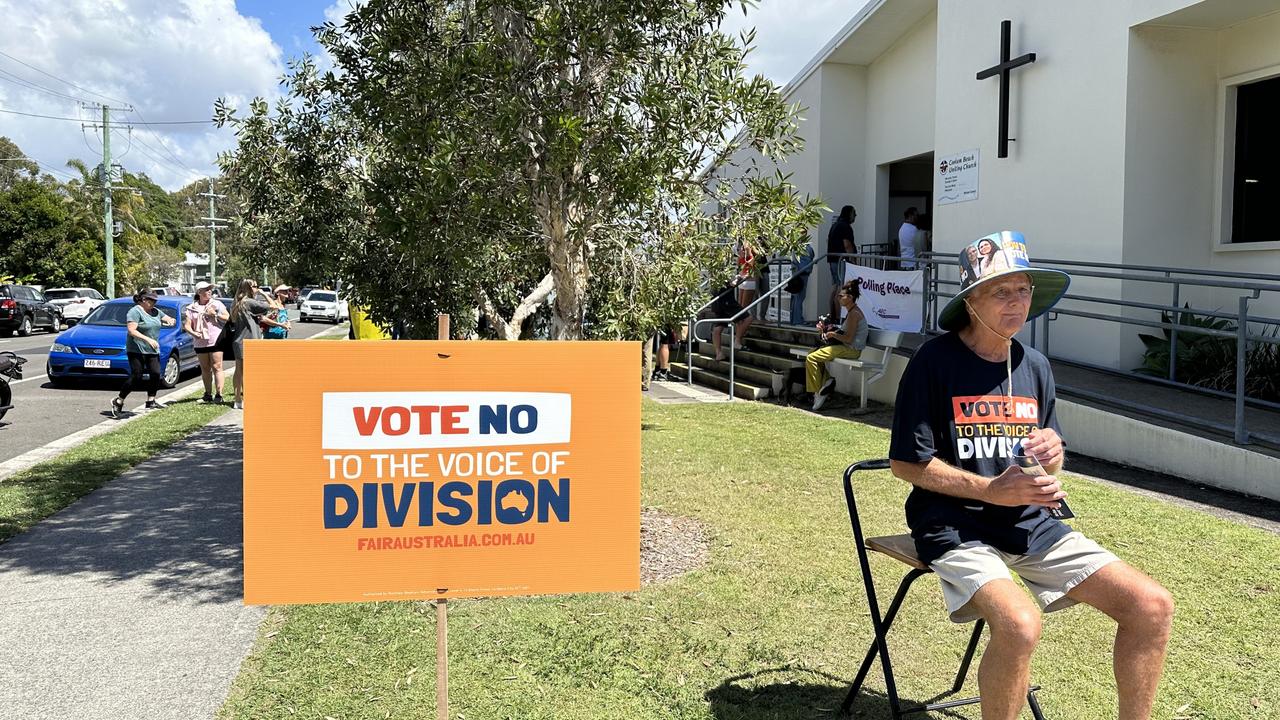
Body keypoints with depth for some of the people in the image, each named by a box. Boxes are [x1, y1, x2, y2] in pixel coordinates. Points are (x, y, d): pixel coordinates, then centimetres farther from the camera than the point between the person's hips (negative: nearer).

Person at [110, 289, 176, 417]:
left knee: (155, 374, -4)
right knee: (136, 377, -9)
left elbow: (169, 319, 22)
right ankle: (118, 401, 2)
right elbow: (131, 331, -18)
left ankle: (151, 401, 4)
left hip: (152, 350, 7)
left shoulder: (155, 312, 15)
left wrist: (171, 320, -4)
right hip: (137, 350, -7)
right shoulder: (135, 312, -9)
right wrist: (148, 339, -27)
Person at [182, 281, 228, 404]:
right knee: (205, 369, 8)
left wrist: (215, 314, -10)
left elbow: (228, 318, 2)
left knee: (217, 367, -8)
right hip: (200, 343, 3)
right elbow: (187, 325, 5)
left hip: (215, 341, -3)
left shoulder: (217, 304, 7)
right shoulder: (192, 308, 9)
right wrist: (193, 333, -13)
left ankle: (219, 394, -11)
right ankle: (208, 395, 16)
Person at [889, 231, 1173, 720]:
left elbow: (1050, 471, 18)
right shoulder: (935, 361, -9)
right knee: (1019, 624, -33)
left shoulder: (1035, 366, 10)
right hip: (957, 528, -6)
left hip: (1032, 524, 6)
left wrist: (1052, 455, -7)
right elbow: (905, 462, -9)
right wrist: (991, 490, -16)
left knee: (1153, 606, -7)